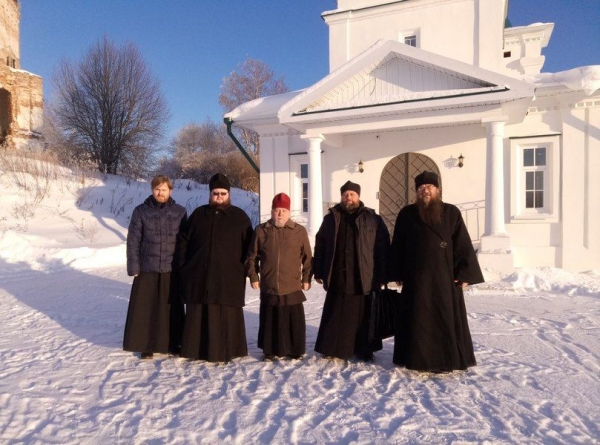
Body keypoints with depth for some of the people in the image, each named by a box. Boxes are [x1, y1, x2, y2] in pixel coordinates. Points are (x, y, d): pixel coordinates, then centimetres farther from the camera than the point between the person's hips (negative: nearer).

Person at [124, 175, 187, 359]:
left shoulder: (180, 212, 2)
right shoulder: (141, 211, 0)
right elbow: (133, 241, 0)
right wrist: (133, 267, -4)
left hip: (172, 270, 1)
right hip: (146, 269, 0)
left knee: (172, 308, 9)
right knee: (145, 309, 6)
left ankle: (173, 344, 23)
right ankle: (146, 346, 20)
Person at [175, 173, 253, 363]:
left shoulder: (240, 217, 4)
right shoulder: (198, 214, 10)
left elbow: (249, 247, 4)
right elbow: (183, 240, 13)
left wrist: (244, 270, -3)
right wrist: (183, 266, 6)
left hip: (229, 279, -2)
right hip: (199, 277, 3)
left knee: (226, 317, 2)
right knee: (198, 315, 8)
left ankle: (224, 352, 14)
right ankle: (198, 350, 21)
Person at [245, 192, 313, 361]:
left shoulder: (299, 231, 0)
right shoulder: (261, 230, 2)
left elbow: (307, 257, 3)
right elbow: (251, 256, 8)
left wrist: (306, 278, 1)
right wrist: (253, 276, 4)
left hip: (292, 287, -1)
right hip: (268, 287, 1)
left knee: (294, 321, 8)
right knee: (270, 321, 11)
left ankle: (296, 351, 24)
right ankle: (270, 351, 26)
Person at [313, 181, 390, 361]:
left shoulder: (373, 219, 2)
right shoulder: (330, 218, 8)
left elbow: (383, 248, -1)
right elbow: (320, 246, 9)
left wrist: (381, 276, -6)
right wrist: (319, 272, 5)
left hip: (364, 279, -1)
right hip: (337, 279, 2)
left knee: (363, 317, 9)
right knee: (336, 317, 9)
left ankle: (365, 350, 24)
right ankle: (333, 349, 22)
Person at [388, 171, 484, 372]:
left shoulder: (451, 212, 1)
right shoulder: (406, 214, 3)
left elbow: (463, 245, -1)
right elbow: (397, 246, 5)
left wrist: (465, 273, -7)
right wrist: (397, 274, 2)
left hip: (445, 276, 0)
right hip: (416, 277, 1)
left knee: (446, 319, 6)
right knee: (417, 319, 7)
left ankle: (447, 360, 20)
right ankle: (418, 358, 20)